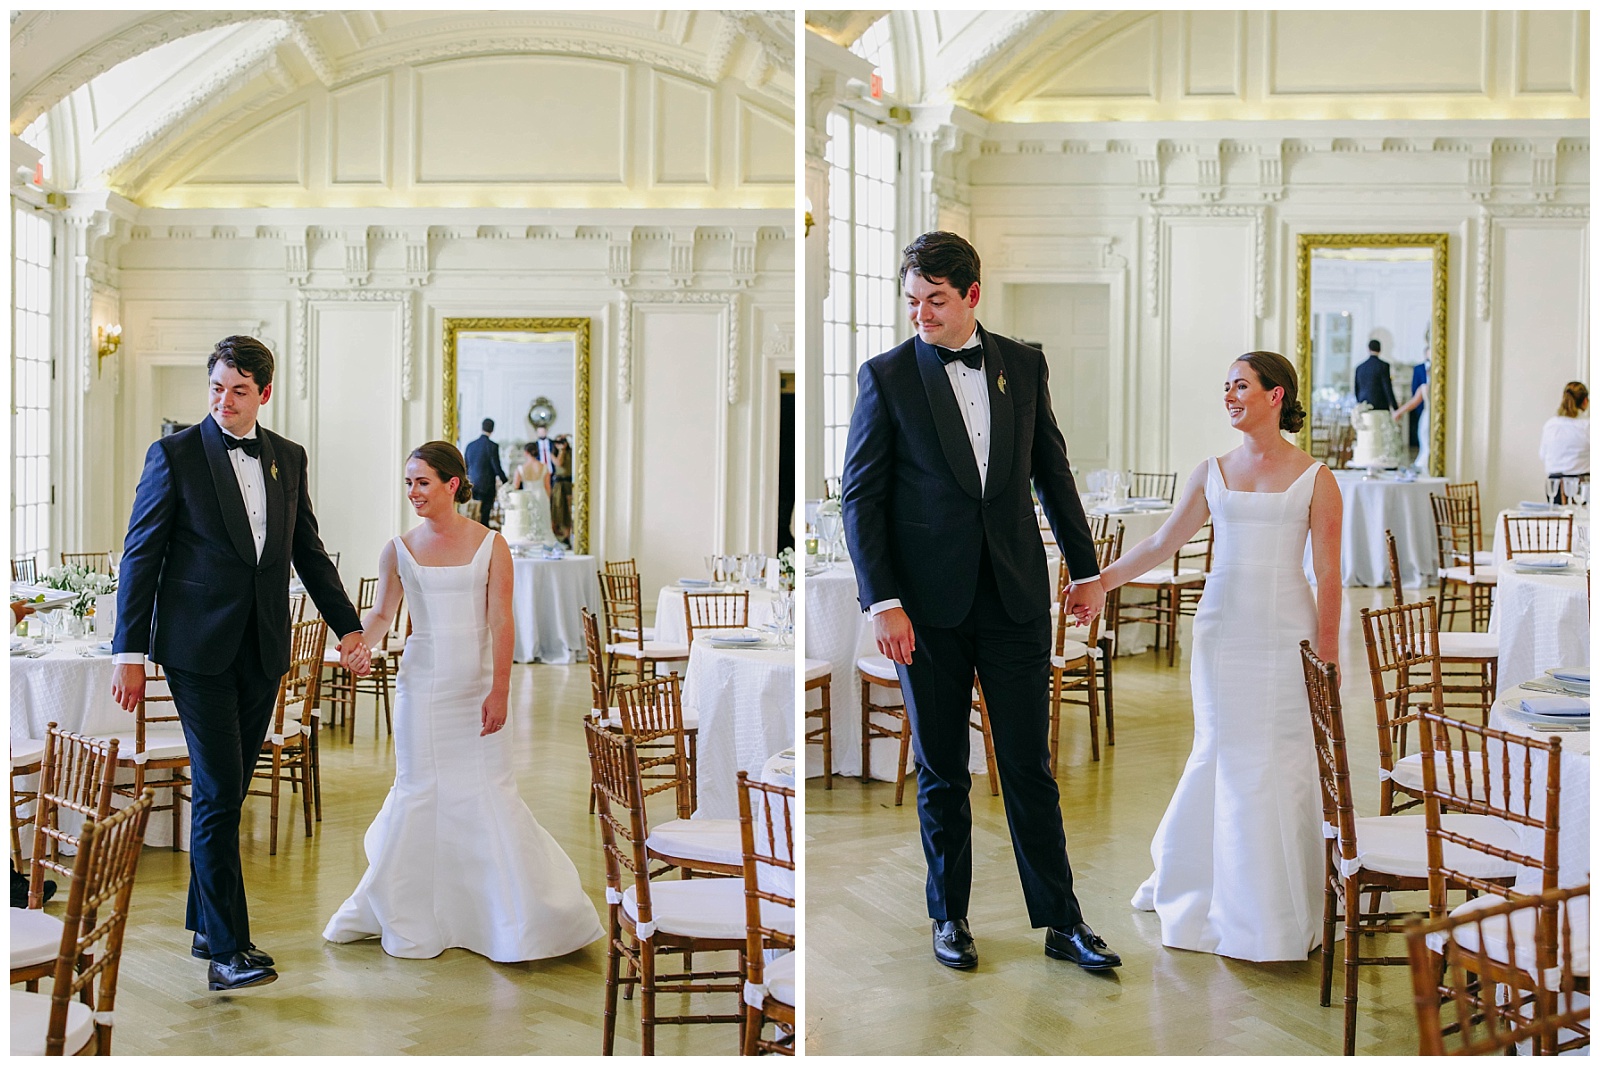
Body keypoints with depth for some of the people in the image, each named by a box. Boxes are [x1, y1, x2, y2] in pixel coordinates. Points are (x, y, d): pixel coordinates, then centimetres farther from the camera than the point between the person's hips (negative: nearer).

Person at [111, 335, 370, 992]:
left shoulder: (289, 459, 10)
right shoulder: (174, 455, -4)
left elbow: (309, 551, 16)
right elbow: (140, 557, -4)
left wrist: (347, 626, 10)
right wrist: (129, 654, -7)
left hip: (262, 650, 5)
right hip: (198, 648, -4)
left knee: (226, 790, 13)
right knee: (219, 792, -8)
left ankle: (206, 923, 26)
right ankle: (227, 950, -4)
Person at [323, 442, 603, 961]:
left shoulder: (490, 545, -2)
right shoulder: (399, 550, 4)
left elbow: (500, 622, -5)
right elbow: (381, 613, 11)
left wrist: (499, 690, -11)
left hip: (476, 685, -2)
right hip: (421, 683, 2)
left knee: (489, 793, -1)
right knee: (419, 791, 5)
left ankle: (518, 920, 12)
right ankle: (410, 915, 22)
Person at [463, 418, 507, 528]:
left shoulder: (470, 445, 6)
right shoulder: (492, 446, -11)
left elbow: (466, 467, 13)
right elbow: (497, 467, -11)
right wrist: (506, 481, 3)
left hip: (472, 485, 5)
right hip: (487, 486, -5)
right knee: (484, 516, -2)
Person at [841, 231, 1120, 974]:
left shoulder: (1023, 366, 6)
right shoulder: (887, 376, -3)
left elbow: (1052, 471, 14)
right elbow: (860, 495, -4)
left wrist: (1085, 569, 14)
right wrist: (881, 602, -11)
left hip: (1016, 597, 2)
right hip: (929, 604, -2)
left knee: (1030, 766, 6)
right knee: (941, 771, 10)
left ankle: (1060, 921, 16)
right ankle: (949, 917, 24)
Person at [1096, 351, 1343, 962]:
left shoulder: (1314, 478, 0)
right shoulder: (1212, 474, 9)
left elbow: (1327, 575, -2)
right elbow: (1162, 543, 14)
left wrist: (1327, 656, -5)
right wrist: (1100, 580, 9)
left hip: (1285, 633, -2)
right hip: (1221, 626, 2)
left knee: (1277, 765, 0)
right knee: (1223, 757, 6)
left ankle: (1277, 919, 14)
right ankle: (1191, 883, 27)